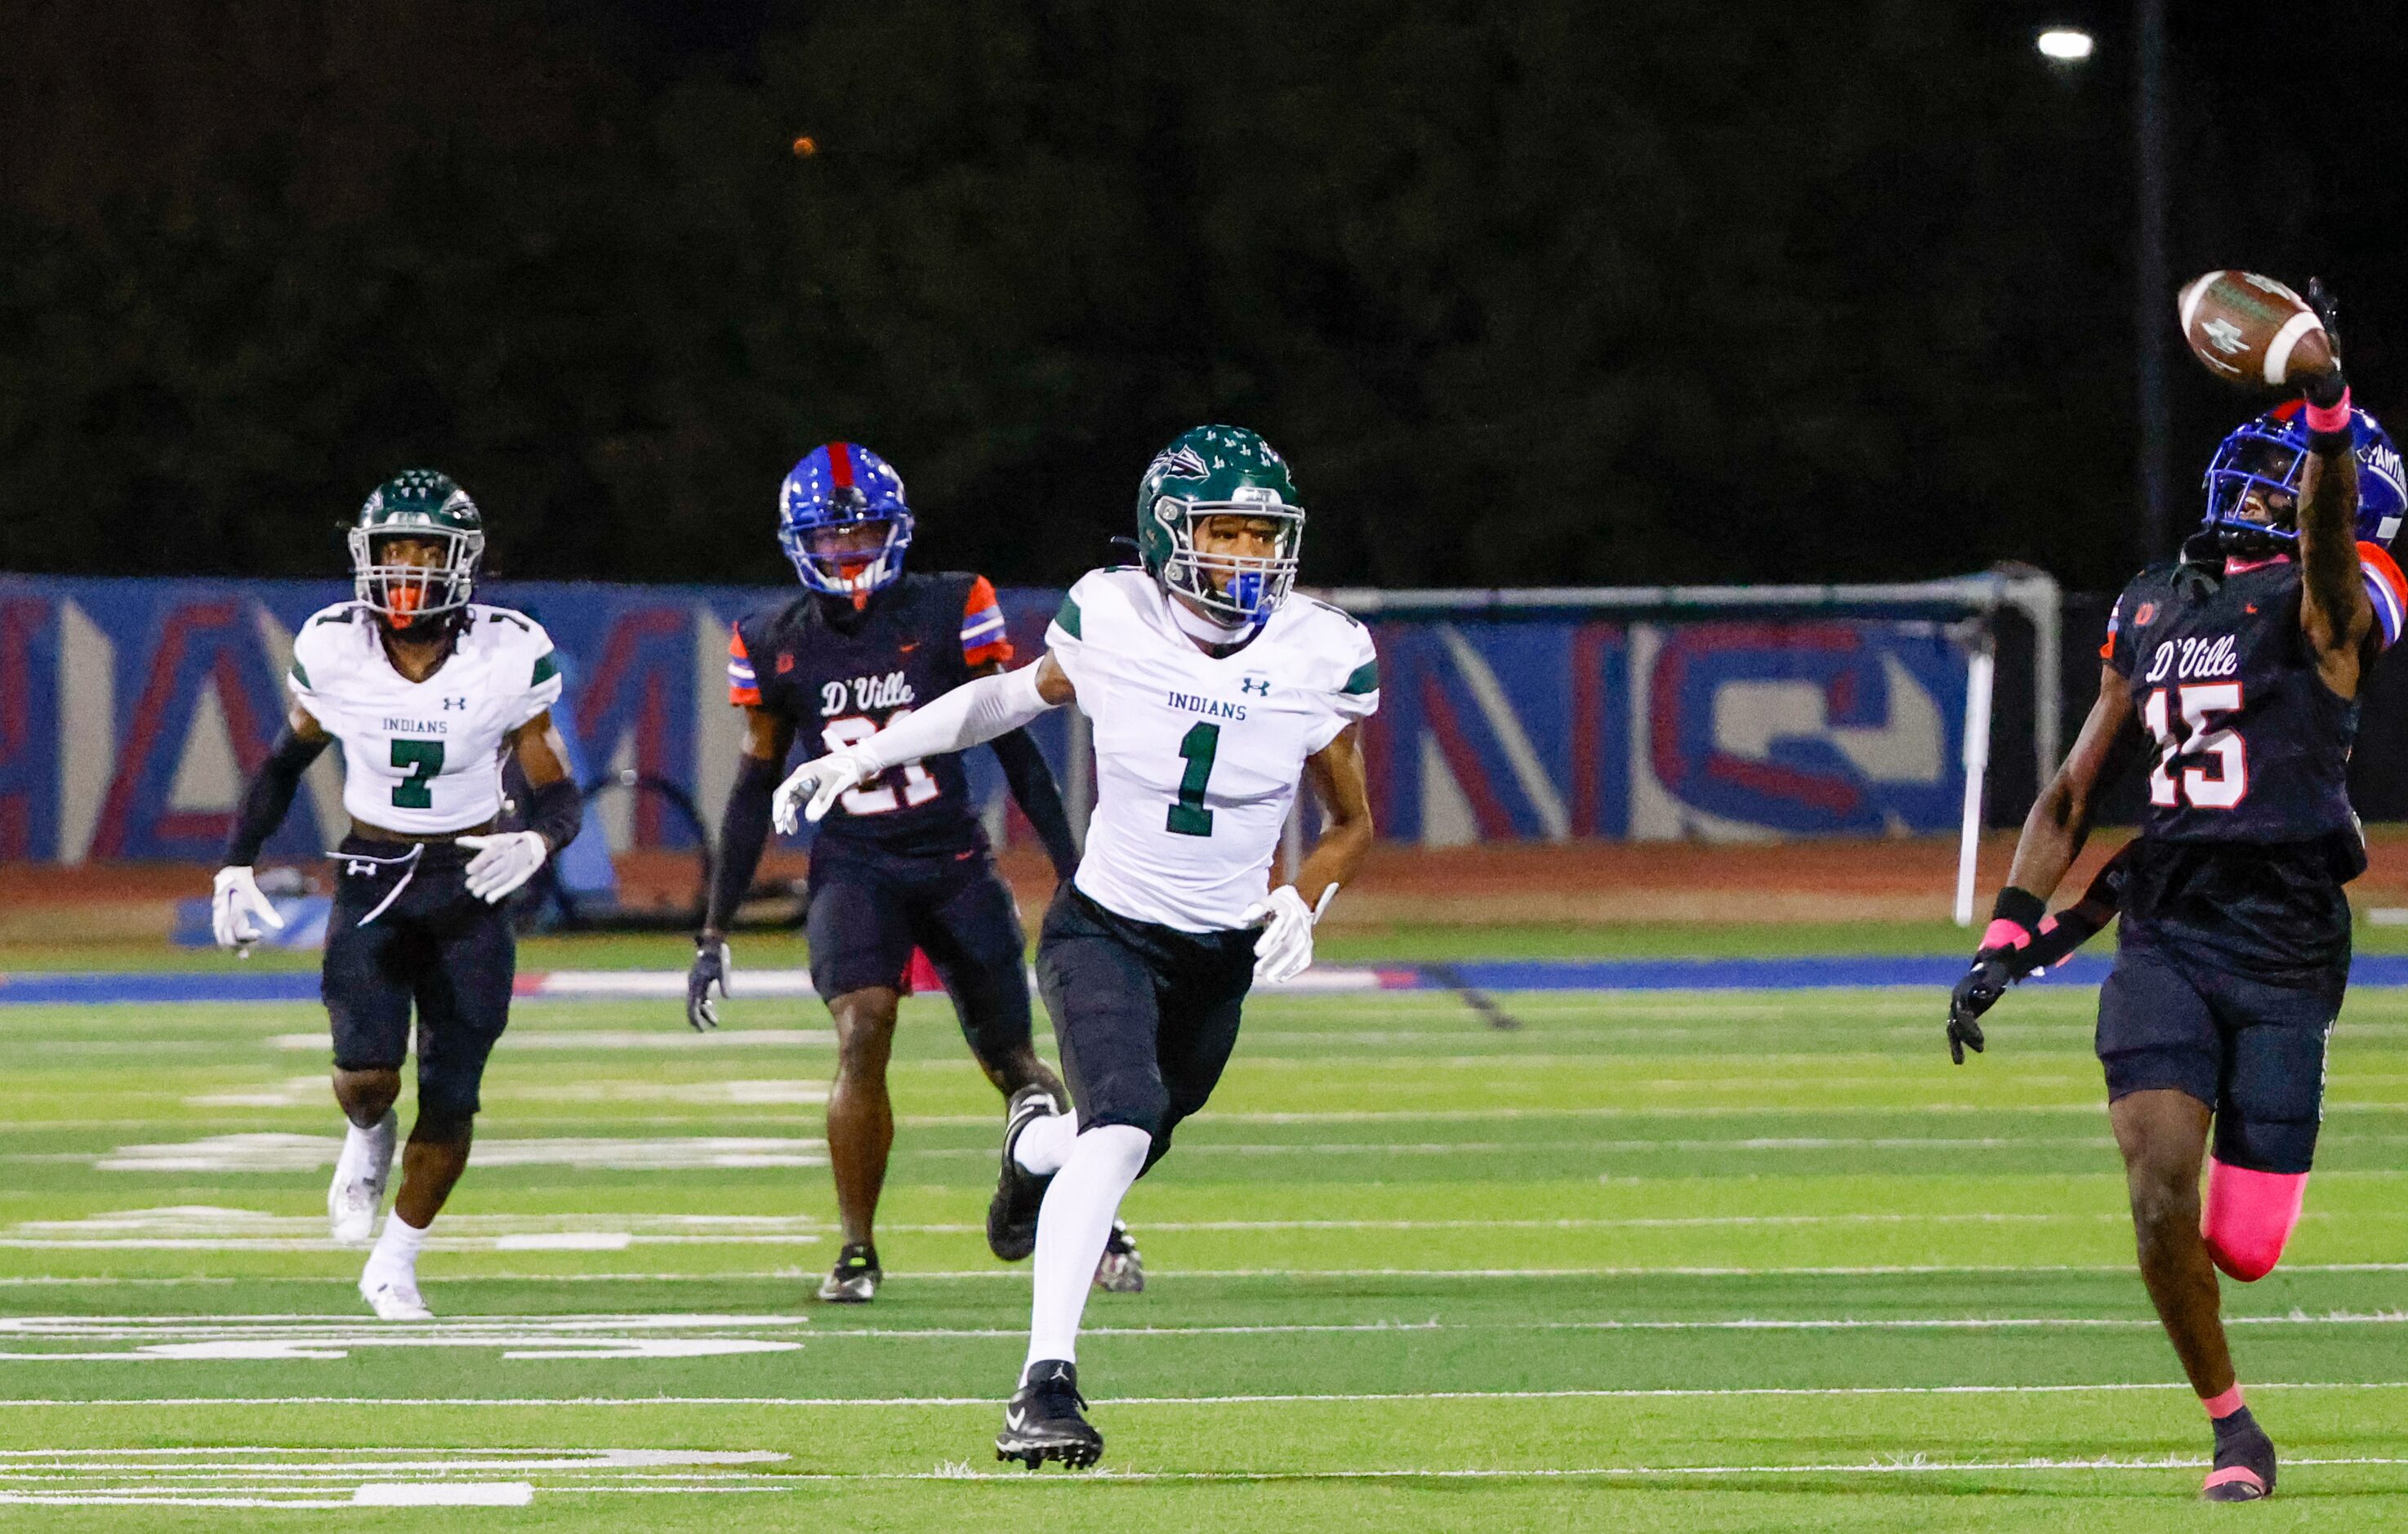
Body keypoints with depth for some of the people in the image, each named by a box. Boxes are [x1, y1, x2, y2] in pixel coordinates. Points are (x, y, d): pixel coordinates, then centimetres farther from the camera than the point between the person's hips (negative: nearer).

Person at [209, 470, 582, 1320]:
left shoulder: (509, 656, -12)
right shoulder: (334, 650, -8)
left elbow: (558, 793, -6)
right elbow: (286, 760, 11)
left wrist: (533, 844, -27)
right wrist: (236, 867, 6)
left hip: (471, 884, 0)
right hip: (373, 880, 0)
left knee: (450, 1103, 0)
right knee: (367, 1072, -20)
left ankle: (395, 1262, 23)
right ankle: (367, 1138, 18)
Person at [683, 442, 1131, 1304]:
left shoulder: (950, 613, -4)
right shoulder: (776, 647, 1)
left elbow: (1014, 748, 2)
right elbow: (755, 789, 9)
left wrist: (1073, 871, 0)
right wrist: (714, 935, 8)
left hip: (956, 861, 0)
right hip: (854, 868, 0)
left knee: (1011, 1059, 5)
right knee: (862, 1040, -21)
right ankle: (856, 1250, -13)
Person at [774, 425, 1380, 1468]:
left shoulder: (1316, 659, -11)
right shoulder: (1113, 623, -14)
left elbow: (1352, 822, 4)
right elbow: (1018, 696, 8)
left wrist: (1301, 903, -16)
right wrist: (866, 755, 6)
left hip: (1222, 953, 3)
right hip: (1106, 929, -3)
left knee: (1130, 1145, 18)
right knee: (1121, 1126, -27)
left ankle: (1039, 1144, 56)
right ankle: (1045, 1386, -27)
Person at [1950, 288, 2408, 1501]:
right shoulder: (2150, 615, 15)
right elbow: (2074, 794, 20)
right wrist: (2005, 938, 11)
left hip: (2285, 945, -3)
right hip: (2165, 940, 3)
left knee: (2241, 1246, -4)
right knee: (2160, 1202, -14)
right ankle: (2230, 1425, 7)